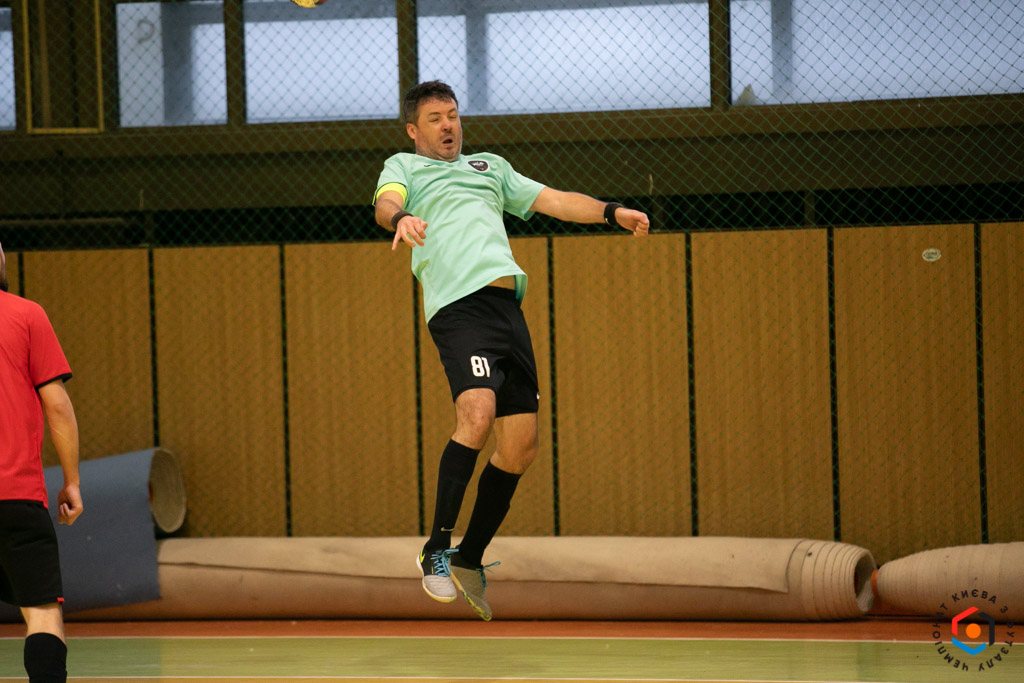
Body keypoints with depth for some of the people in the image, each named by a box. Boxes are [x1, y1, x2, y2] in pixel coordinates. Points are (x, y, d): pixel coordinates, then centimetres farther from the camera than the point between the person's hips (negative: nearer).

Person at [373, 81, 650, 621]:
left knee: (520, 444, 1)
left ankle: (470, 559, 15)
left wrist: (612, 212, 12)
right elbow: (386, 203, -4)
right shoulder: (403, 166, 18)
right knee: (477, 414, -27)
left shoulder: (490, 167, 33)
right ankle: (437, 548, -19)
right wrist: (400, 218, -28)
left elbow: (550, 200, 28)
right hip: (458, 306, -6)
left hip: (507, 305, 6)